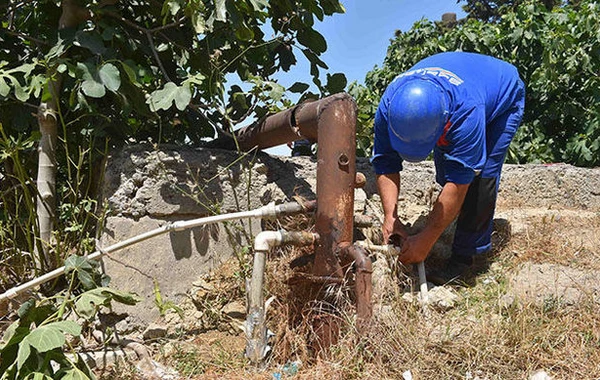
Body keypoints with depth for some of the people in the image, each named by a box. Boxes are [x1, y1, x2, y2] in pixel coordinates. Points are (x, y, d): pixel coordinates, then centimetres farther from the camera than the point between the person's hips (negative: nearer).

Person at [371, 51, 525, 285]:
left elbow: (459, 183, -44)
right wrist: (390, 216, -35)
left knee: (480, 174, -20)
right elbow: (386, 165, -24)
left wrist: (425, 241, -42)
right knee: (445, 170, -2)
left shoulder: (466, 111, -47)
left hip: (504, 96, -5)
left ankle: (470, 254, -11)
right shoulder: (388, 107, -32)